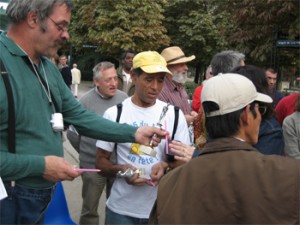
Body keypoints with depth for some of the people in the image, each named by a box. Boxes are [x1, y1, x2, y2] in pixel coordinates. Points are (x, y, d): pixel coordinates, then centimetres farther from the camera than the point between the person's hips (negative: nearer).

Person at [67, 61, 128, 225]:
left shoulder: (123, 98, -3)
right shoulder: (86, 101, -11)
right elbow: (72, 132, -2)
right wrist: (87, 151, 7)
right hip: (93, 165, -2)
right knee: (90, 209, 12)